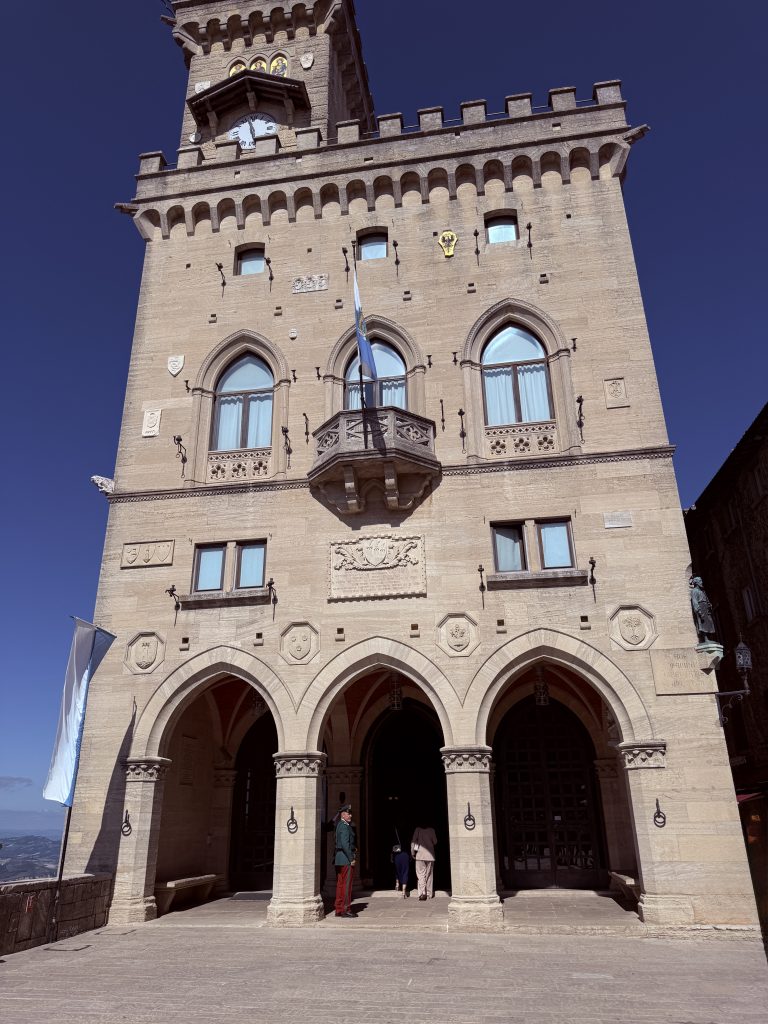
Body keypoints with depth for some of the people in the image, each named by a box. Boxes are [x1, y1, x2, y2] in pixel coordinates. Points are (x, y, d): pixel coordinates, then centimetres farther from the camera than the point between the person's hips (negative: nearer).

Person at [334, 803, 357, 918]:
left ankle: (338, 909, 18)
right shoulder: (344, 826, -14)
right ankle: (345, 910, -2)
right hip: (346, 860, -10)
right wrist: (351, 859, -17)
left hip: (340, 860, 10)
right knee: (346, 885, -5)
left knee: (340, 885, 13)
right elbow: (345, 844, -21)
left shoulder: (340, 825, 16)